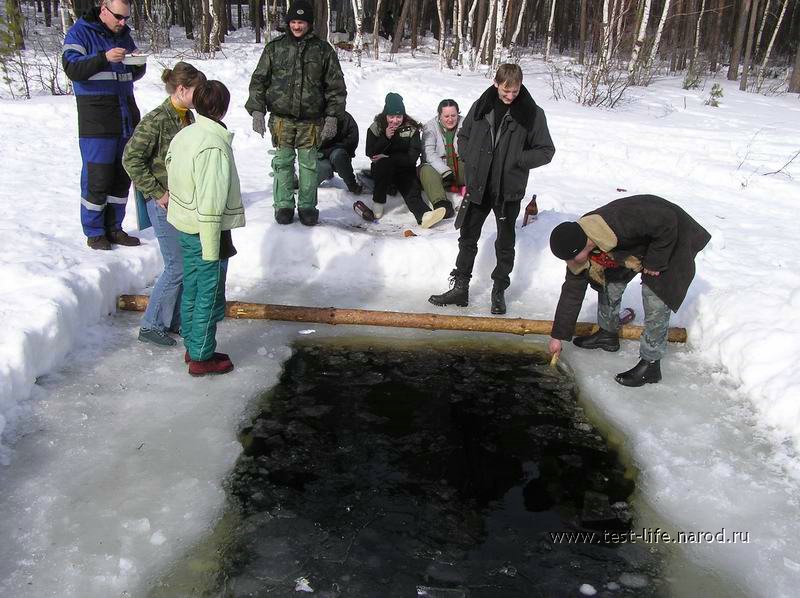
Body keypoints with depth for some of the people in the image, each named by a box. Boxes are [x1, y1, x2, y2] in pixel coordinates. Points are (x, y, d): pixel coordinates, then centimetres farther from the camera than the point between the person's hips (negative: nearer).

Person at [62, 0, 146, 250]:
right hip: (96, 120, -6)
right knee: (97, 177, -5)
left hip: (126, 116, 6)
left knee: (122, 175, 8)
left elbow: (134, 73, 21)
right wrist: (104, 58, -27)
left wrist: (139, 65, -3)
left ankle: (113, 228, 19)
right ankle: (94, 232, 7)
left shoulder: (124, 34, 15)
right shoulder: (80, 32, -3)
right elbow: (72, 68, -14)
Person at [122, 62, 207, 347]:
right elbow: (131, 159, -18)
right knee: (177, 267, -4)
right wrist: (157, 193, -17)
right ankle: (152, 325, 10)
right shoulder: (156, 120, -17)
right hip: (165, 204, -8)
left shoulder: (188, 117, 8)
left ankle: (175, 320, 26)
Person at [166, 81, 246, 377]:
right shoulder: (215, 147, -23)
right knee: (210, 296, 4)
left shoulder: (183, 135, 4)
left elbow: (170, 167, 13)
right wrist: (212, 247, -21)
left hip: (184, 228, 9)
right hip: (207, 233, -9)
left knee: (192, 290, 19)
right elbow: (210, 203, -25)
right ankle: (202, 357, 16)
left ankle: (192, 346, 33)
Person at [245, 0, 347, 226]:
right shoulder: (274, 48, 4)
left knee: (308, 164, 6)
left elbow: (336, 86, 4)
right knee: (283, 162, 4)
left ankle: (307, 206, 17)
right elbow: (259, 80, 6)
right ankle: (284, 205, 15)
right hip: (281, 118, 0)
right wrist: (257, 111, -3)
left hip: (311, 120, 0)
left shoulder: (323, 50, 3)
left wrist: (332, 117, -4)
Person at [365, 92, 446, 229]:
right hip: (382, 170, 0)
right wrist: (386, 138, -21)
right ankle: (378, 202, -24)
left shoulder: (411, 129, -3)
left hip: (405, 169, 0)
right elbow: (371, 154, -8)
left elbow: (412, 157, -10)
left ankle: (423, 215, -56)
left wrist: (388, 157, -18)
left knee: (413, 190, -28)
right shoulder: (375, 128, -1)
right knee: (385, 164, -36)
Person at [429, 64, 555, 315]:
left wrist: (517, 160, -17)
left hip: (509, 190, -3)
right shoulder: (481, 106, 0)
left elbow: (546, 151, -4)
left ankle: (499, 291, 24)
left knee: (505, 244, 10)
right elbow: (463, 135, 14)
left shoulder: (532, 113, -8)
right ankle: (460, 288, 22)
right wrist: (469, 159, -2)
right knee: (467, 238, 10)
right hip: (477, 186, 3)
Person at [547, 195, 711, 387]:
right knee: (609, 282, 7)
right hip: (635, 246, 7)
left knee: (656, 301, -13)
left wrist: (654, 262, -24)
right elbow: (572, 292, -6)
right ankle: (608, 334, 28)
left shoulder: (620, 223, -43)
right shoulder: (580, 249, -16)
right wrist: (557, 336, -1)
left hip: (669, 242, -7)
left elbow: (667, 222, -33)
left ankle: (650, 364, -3)